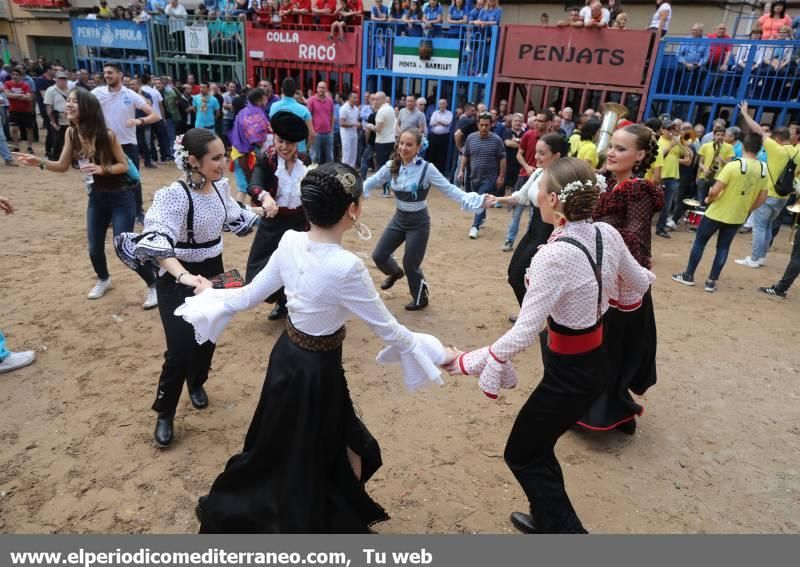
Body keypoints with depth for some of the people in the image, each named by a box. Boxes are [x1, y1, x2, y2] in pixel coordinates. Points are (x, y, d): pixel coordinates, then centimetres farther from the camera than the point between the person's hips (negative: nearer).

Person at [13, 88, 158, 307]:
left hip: (120, 198, -6)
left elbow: (124, 165, -13)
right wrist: (41, 162, -12)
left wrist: (102, 169, -29)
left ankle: (154, 285, 7)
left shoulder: (106, 134, -18)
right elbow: (63, 166, 4)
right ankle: (103, 280, 41)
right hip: (96, 198, 6)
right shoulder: (71, 133, -2)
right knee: (94, 248, 12)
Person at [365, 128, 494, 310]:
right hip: (399, 218, 5)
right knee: (379, 256, 8)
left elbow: (450, 190, -17)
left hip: (418, 222, -5)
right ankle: (395, 273, 46)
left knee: (410, 265, 3)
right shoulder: (391, 166, -6)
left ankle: (420, 300, 32)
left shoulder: (427, 168, -19)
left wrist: (479, 200, -27)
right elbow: (371, 182, 2)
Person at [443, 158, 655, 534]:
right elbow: (639, 284, 11)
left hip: (569, 374, -8)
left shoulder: (554, 256, -29)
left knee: (521, 456, 16)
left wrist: (468, 362, -18)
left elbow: (523, 334, -29)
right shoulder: (607, 234, -6)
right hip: (594, 362, 8)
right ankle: (548, 520, 47)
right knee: (536, 447, 27)